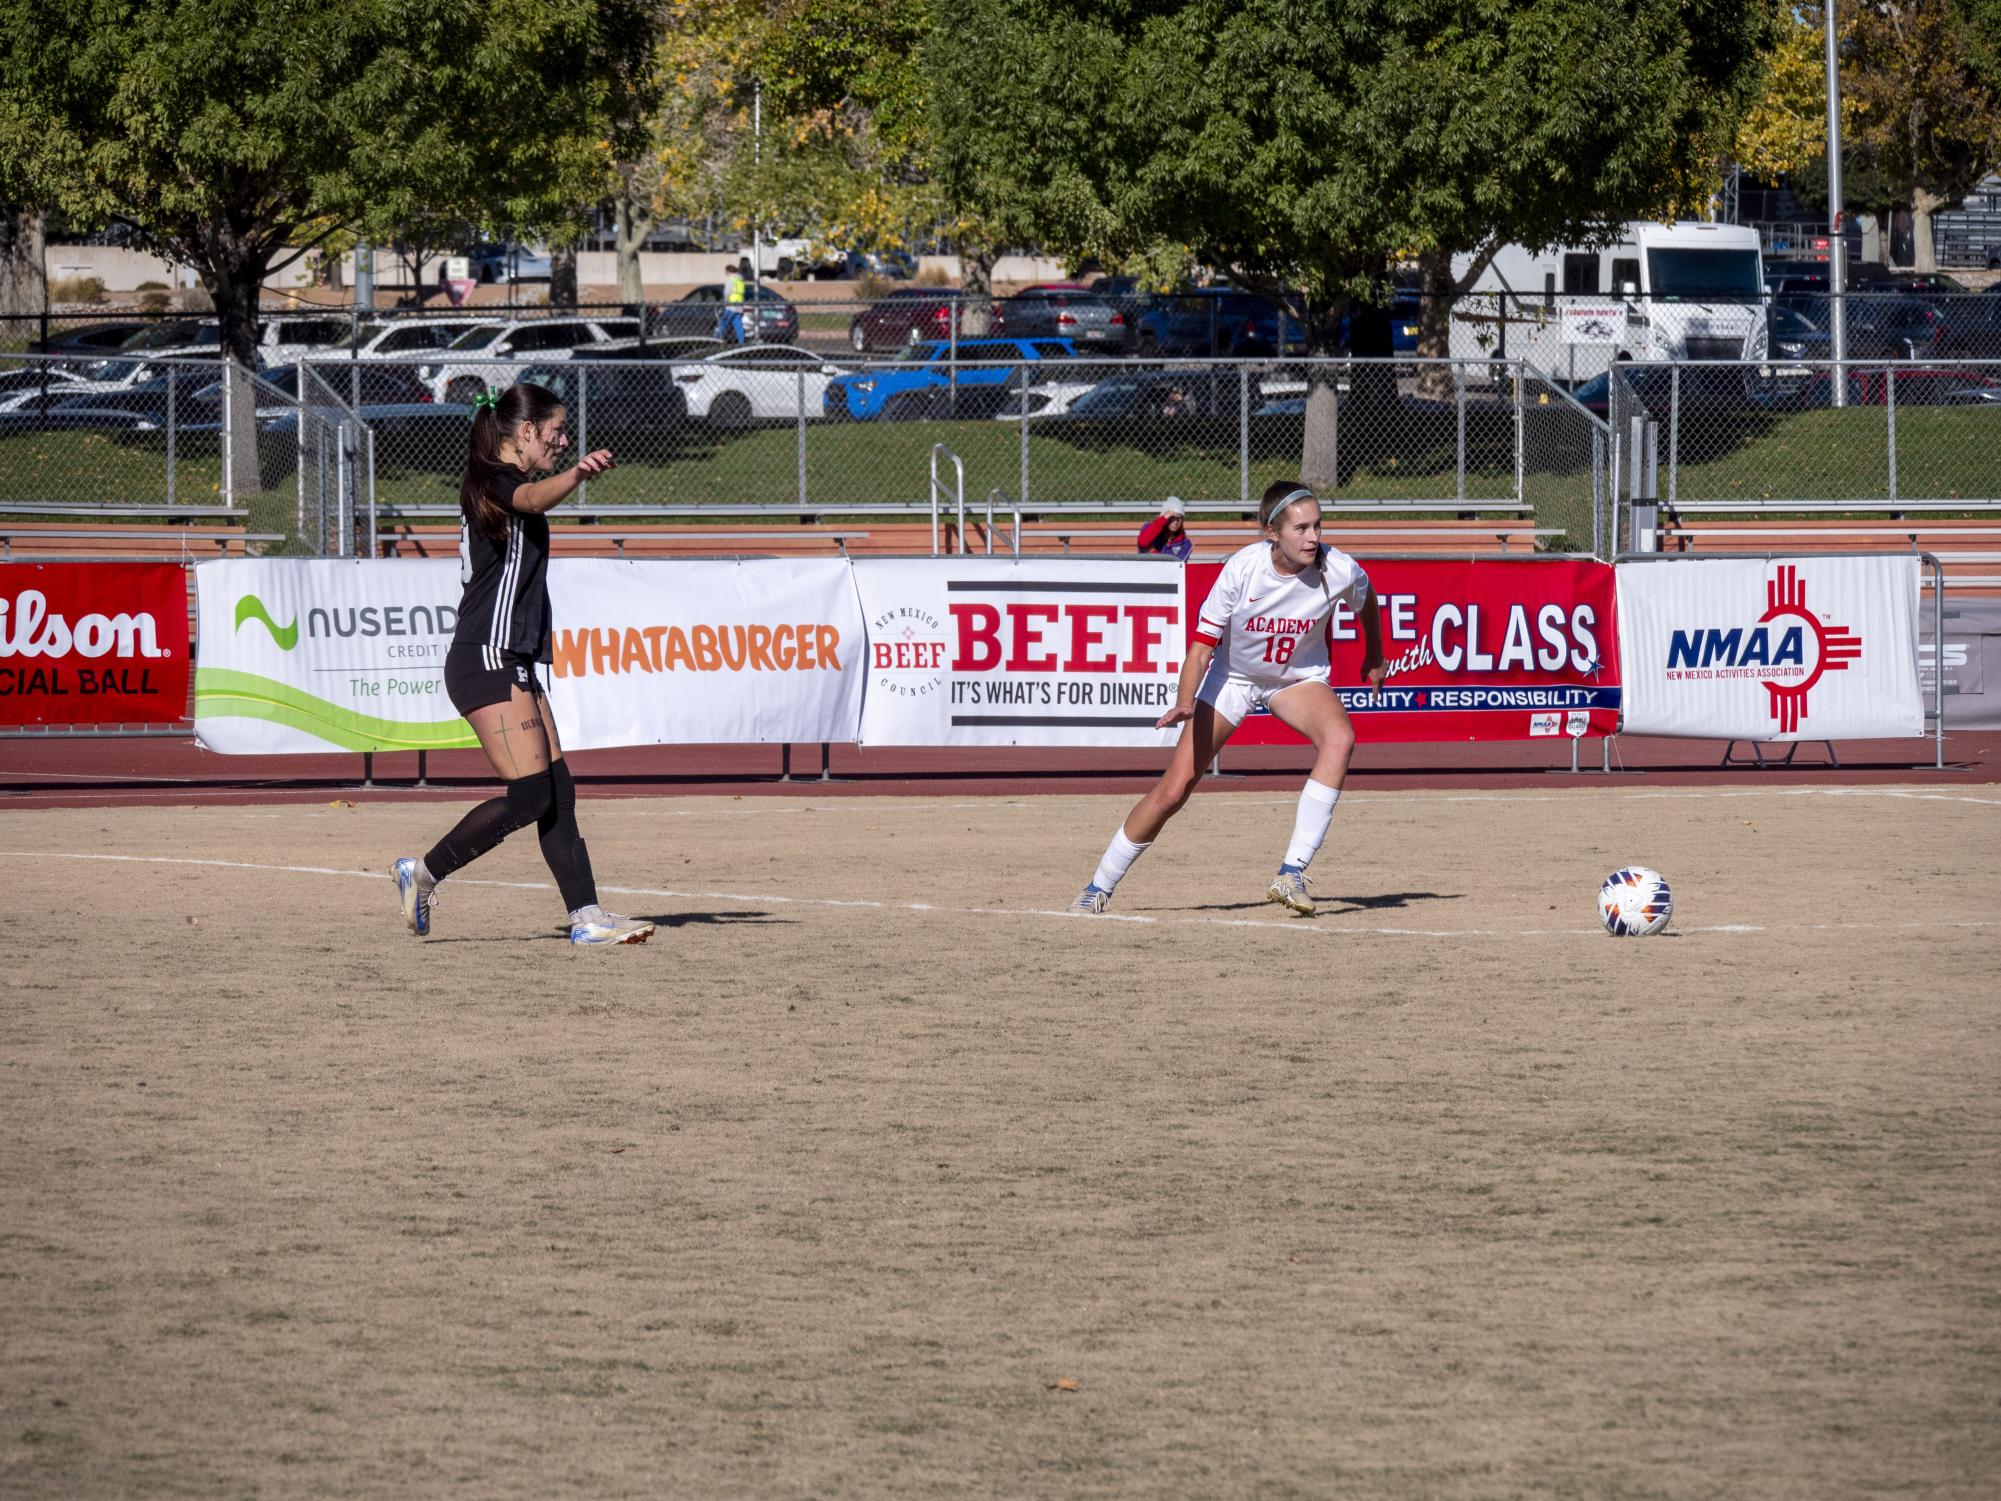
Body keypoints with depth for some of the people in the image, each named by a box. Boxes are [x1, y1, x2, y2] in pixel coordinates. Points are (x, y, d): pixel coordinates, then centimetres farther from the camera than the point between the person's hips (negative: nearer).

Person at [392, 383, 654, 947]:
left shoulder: (499, 485, 19)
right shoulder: (494, 480, -11)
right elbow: (536, 499, -35)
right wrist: (577, 474, -53)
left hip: (512, 664, 11)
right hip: (488, 661, -11)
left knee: (557, 790, 3)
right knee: (530, 795, -14)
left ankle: (586, 915, 1)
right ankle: (423, 873, -4)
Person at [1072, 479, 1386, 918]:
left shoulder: (1339, 571, -24)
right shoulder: (1242, 569, -29)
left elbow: (1365, 599, 3)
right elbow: (1202, 646, -25)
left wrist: (1375, 657, 17)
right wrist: (1185, 702, -42)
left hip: (1298, 678, 1)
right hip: (1231, 678, -1)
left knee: (1339, 738, -32)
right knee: (1172, 791, -5)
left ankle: (1291, 875, -30)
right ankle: (1099, 889, 16)